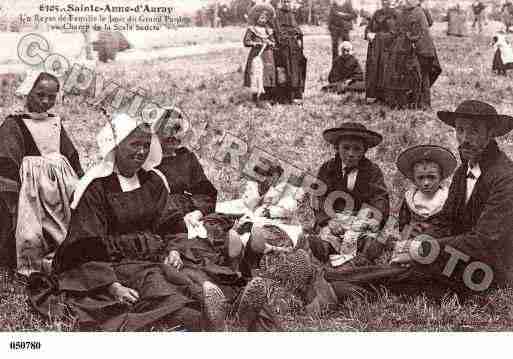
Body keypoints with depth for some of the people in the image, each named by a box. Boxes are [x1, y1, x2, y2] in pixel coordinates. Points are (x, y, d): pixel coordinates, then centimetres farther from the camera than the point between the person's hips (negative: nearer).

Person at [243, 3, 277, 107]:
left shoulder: (269, 30, 13)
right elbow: (246, 42, -8)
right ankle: (256, 99, -6)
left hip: (268, 56, 5)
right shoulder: (251, 30, -2)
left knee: (269, 75, 3)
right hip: (256, 56, -5)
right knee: (257, 75, -9)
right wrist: (258, 43, -16)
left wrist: (269, 43, -8)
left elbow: (274, 42, 15)